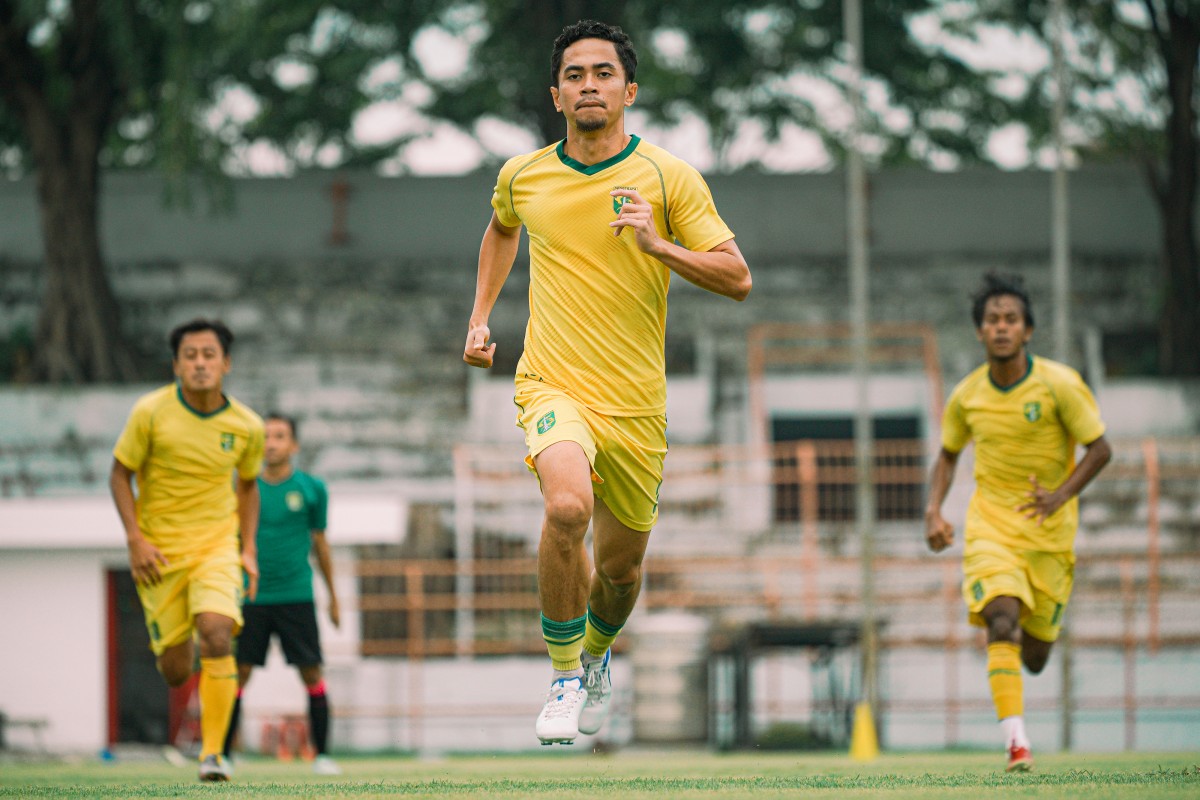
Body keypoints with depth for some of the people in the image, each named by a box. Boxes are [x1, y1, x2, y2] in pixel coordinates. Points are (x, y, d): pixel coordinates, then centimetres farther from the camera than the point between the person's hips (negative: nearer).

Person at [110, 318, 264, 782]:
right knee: (175, 672, 1)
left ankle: (212, 753, -15)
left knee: (217, 636, -25)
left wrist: (249, 550, 7)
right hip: (159, 551, -1)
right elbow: (120, 474, -1)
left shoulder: (246, 426, -3)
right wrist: (135, 539, -11)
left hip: (216, 544, 1)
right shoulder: (151, 412, -11)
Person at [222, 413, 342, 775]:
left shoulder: (311, 489, 3)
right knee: (237, 674, -3)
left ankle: (322, 755, 7)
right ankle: (222, 755, 4)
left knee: (312, 674, -2)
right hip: (252, 597, 0)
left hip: (296, 596, 0)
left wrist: (333, 597, 16)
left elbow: (320, 543, 12)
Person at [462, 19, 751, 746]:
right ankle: (564, 679, -14)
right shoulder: (523, 176, 3)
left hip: (637, 403, 1)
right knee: (567, 506, -31)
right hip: (553, 385, -1)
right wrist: (480, 318, 20)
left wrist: (658, 245, -21)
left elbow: (738, 278, -7)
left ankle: (597, 654, 48)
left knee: (621, 566, 12)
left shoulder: (669, 177, -4)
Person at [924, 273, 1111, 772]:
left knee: (1035, 658, 7)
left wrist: (1060, 496, -23)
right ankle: (1015, 740, -28)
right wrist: (934, 512, -1)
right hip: (990, 521, 1)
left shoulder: (1059, 384, -11)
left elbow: (1100, 450, -7)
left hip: (1049, 528, -1)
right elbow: (948, 455, 15)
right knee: (1002, 620, -24)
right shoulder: (967, 396, -2)